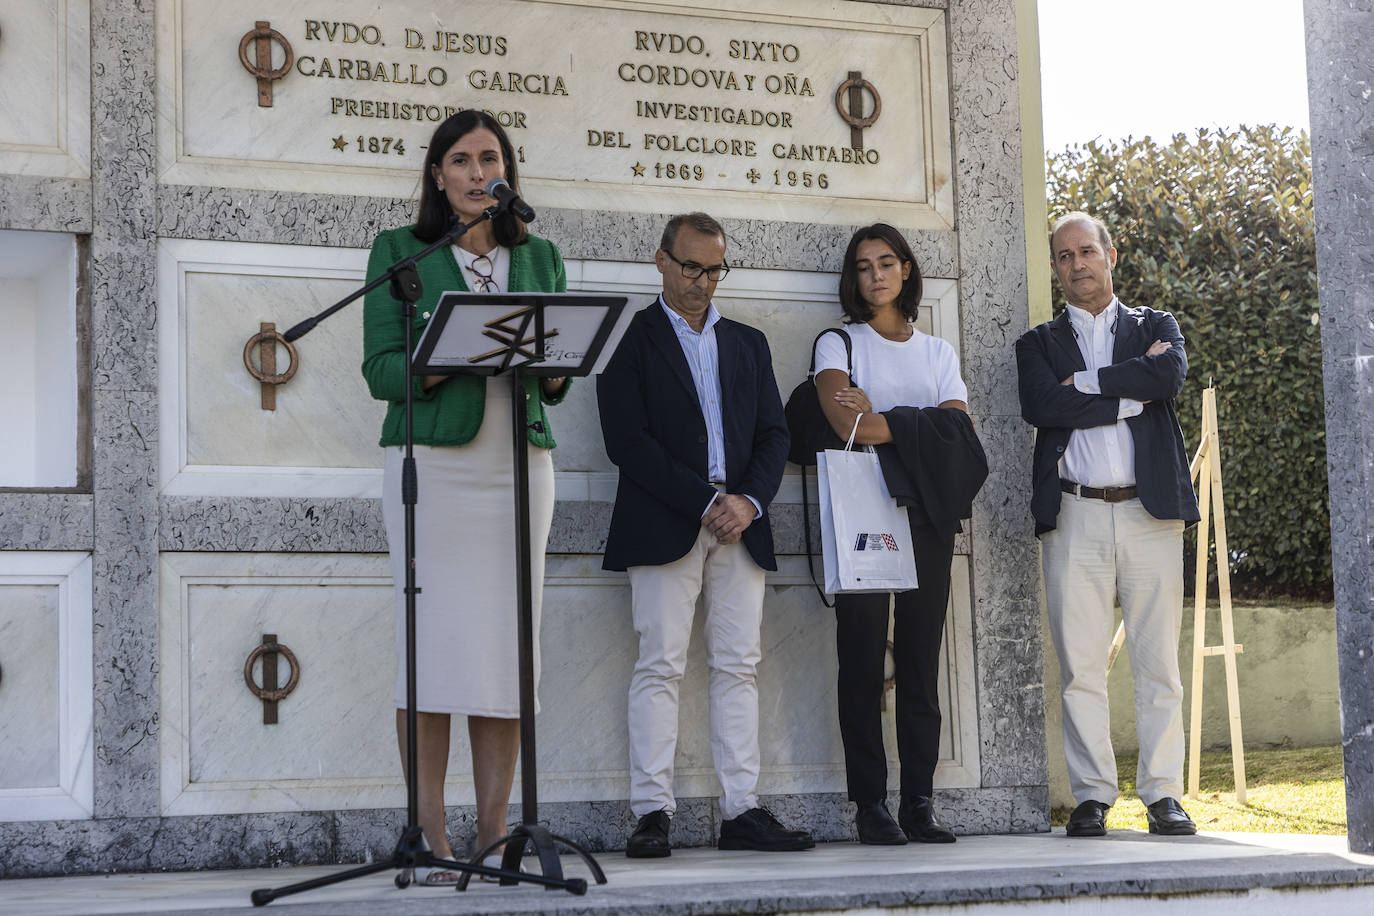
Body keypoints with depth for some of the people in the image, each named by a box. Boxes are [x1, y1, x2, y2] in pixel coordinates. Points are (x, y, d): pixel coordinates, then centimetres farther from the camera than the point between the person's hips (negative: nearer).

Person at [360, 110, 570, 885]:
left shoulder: (541, 258, 16)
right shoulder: (400, 252, 7)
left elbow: (557, 384, 15)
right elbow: (382, 370, -2)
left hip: (520, 464, 3)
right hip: (433, 459, -3)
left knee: (507, 642, -1)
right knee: (433, 639, -7)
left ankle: (495, 832, 3)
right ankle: (432, 839, -4)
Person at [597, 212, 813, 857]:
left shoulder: (748, 343, 20)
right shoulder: (631, 338, 4)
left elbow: (774, 434, 13)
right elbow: (627, 440, -7)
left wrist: (749, 501, -6)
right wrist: (705, 503, -12)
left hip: (739, 526, 4)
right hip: (664, 528, -4)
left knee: (738, 666, 1)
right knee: (659, 666, -8)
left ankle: (741, 811, 1)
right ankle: (652, 814, -7)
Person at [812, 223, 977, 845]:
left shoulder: (938, 352, 19)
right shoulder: (838, 345, 10)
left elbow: (961, 433, 2)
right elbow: (847, 424, -10)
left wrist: (881, 421, -7)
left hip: (925, 514, 3)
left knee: (921, 658, -1)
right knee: (862, 658, -5)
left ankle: (919, 802, 0)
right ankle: (871, 804, -4)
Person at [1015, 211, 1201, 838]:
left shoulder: (1155, 326, 16)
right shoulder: (1038, 344, 15)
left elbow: (1171, 375, -7)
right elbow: (1041, 405, -6)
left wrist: (1086, 380, -5)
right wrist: (1131, 395, -5)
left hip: (1150, 511, 0)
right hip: (1075, 517, 0)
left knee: (1158, 663, 0)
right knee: (1080, 666, -3)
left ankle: (1162, 793, 6)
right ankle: (1092, 796, 3)